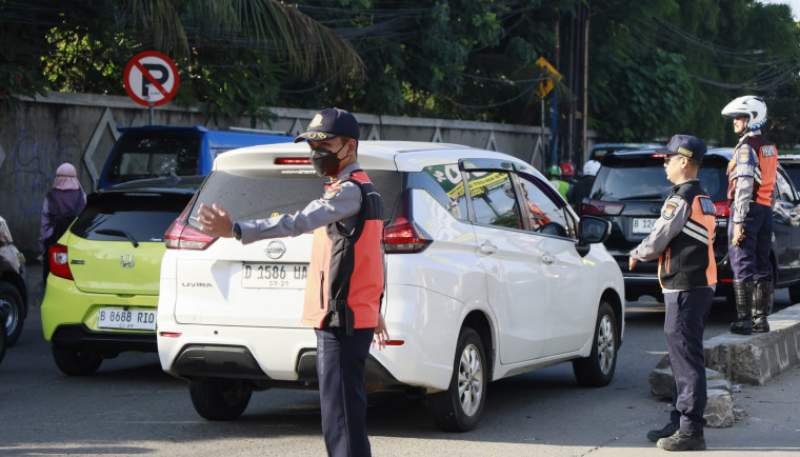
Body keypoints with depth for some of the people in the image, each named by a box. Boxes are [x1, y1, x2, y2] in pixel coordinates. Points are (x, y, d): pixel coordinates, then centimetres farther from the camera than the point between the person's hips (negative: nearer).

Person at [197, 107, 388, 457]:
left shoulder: (349, 192, -14)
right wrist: (376, 310, 32)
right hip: (358, 316, 11)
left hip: (341, 322, -11)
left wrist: (236, 230, -39)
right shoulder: (363, 191, 20)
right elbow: (377, 256, 26)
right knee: (344, 411, 16)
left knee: (341, 417, -11)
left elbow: (298, 223, -30)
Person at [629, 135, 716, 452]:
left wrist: (636, 255, 5)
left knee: (686, 359, -7)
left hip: (684, 288, -10)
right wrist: (646, 253, 15)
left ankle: (691, 431, -5)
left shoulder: (680, 200, -16)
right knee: (684, 357, 16)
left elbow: (656, 241, -13)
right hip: (700, 283, 10)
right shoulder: (704, 200, 15)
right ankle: (680, 423, 23)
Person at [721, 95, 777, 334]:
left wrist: (738, 222, -20)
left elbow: (744, 187, -19)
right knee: (761, 266, 11)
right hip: (766, 211, 9)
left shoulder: (746, 148, -13)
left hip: (748, 209, -9)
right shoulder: (770, 148, 15)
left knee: (742, 266, -8)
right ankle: (761, 318, 14)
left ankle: (743, 320, -10)